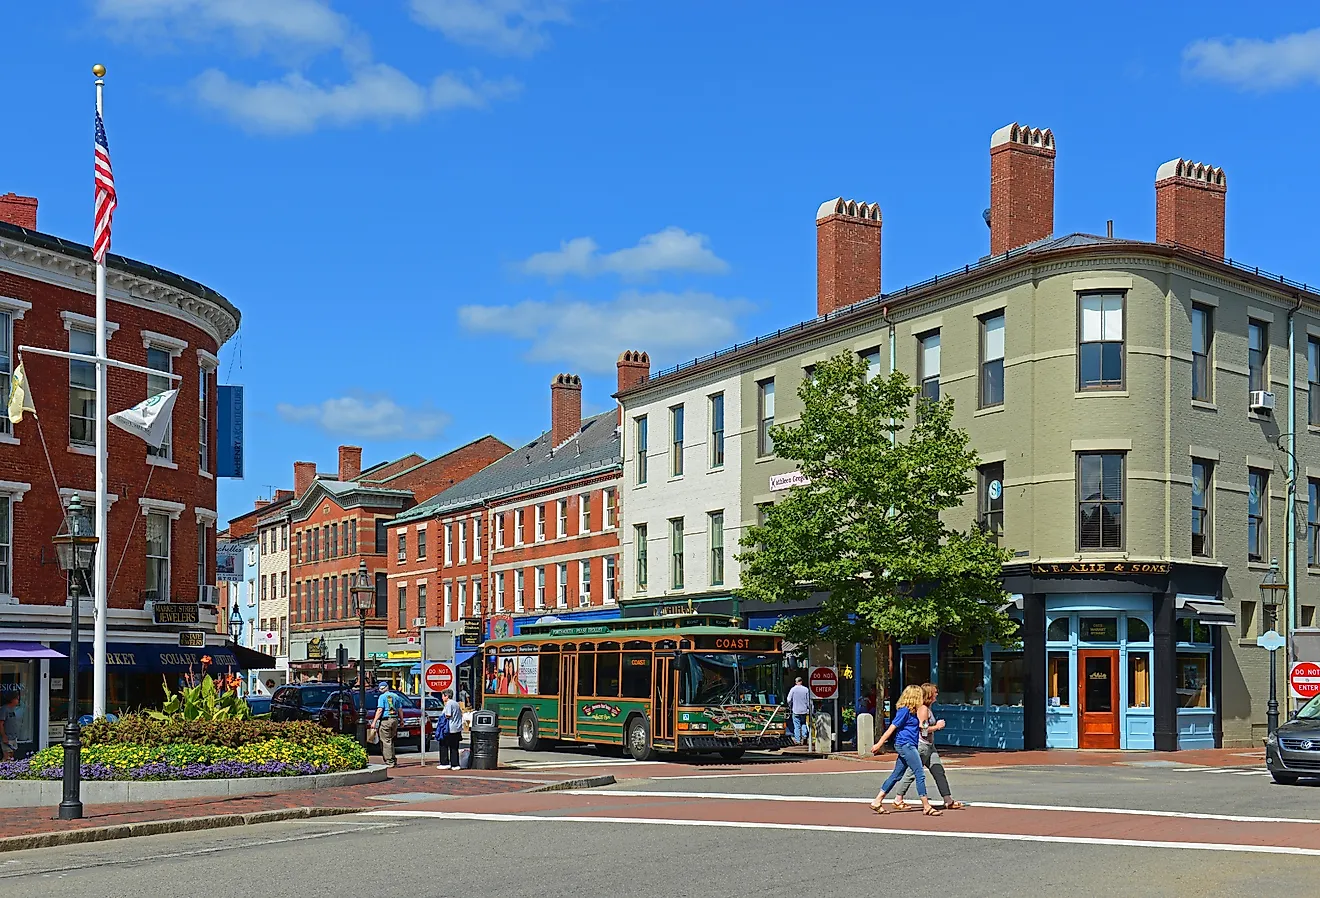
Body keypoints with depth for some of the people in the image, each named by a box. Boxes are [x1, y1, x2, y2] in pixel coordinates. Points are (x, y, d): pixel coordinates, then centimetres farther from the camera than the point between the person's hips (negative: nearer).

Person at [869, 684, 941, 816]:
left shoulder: (911, 711, 16)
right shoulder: (904, 710, -12)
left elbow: (919, 728, 30)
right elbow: (892, 728, -13)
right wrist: (879, 744, -13)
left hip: (908, 746, 10)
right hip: (905, 745, -10)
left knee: (896, 775, 10)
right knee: (920, 774, -9)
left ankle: (877, 802, 12)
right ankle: (926, 807, -6)